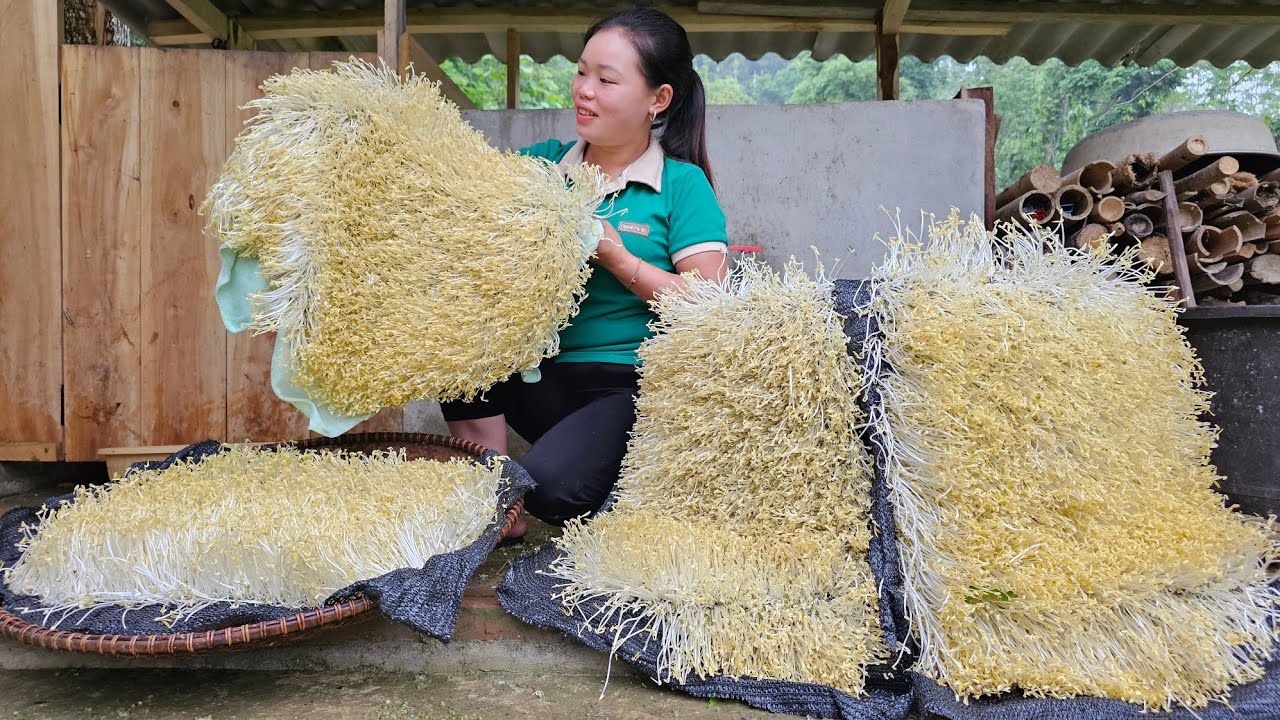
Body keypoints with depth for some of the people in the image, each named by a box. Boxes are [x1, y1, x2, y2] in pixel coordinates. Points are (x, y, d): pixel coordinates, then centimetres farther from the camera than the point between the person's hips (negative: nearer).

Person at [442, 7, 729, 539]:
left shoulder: (682, 185, -2)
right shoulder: (543, 164, 10)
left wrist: (617, 258, -14)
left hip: (627, 386, -5)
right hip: (542, 375, 5)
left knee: (549, 486, -30)